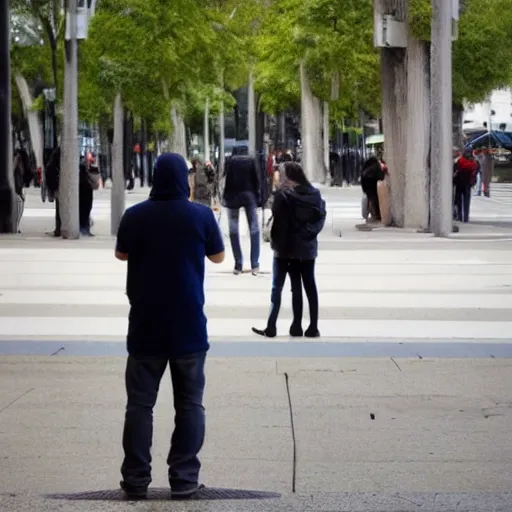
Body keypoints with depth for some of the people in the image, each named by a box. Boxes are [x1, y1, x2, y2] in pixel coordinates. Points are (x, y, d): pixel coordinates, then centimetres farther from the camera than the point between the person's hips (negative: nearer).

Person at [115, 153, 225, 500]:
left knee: (140, 403, 6)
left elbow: (121, 254, 14)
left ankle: (136, 478, 4)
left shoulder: (135, 216, -4)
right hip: (188, 325, -1)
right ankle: (184, 477, 3)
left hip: (146, 325, 1)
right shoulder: (201, 215, -8)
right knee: (189, 404, 6)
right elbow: (218, 256, 9)